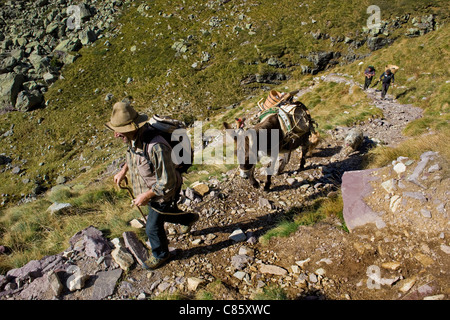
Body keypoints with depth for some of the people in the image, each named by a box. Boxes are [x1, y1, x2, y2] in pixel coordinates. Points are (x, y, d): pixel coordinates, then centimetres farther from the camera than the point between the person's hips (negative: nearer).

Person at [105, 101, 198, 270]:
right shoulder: (135, 137, -13)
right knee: (164, 214, 32)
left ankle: (160, 254, 44)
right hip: (148, 190, 8)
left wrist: (145, 196, -25)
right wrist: (123, 171, 6)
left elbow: (167, 183, -34)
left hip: (162, 195, -8)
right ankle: (189, 218, 59)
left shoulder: (156, 148, -41)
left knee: (153, 227, 13)